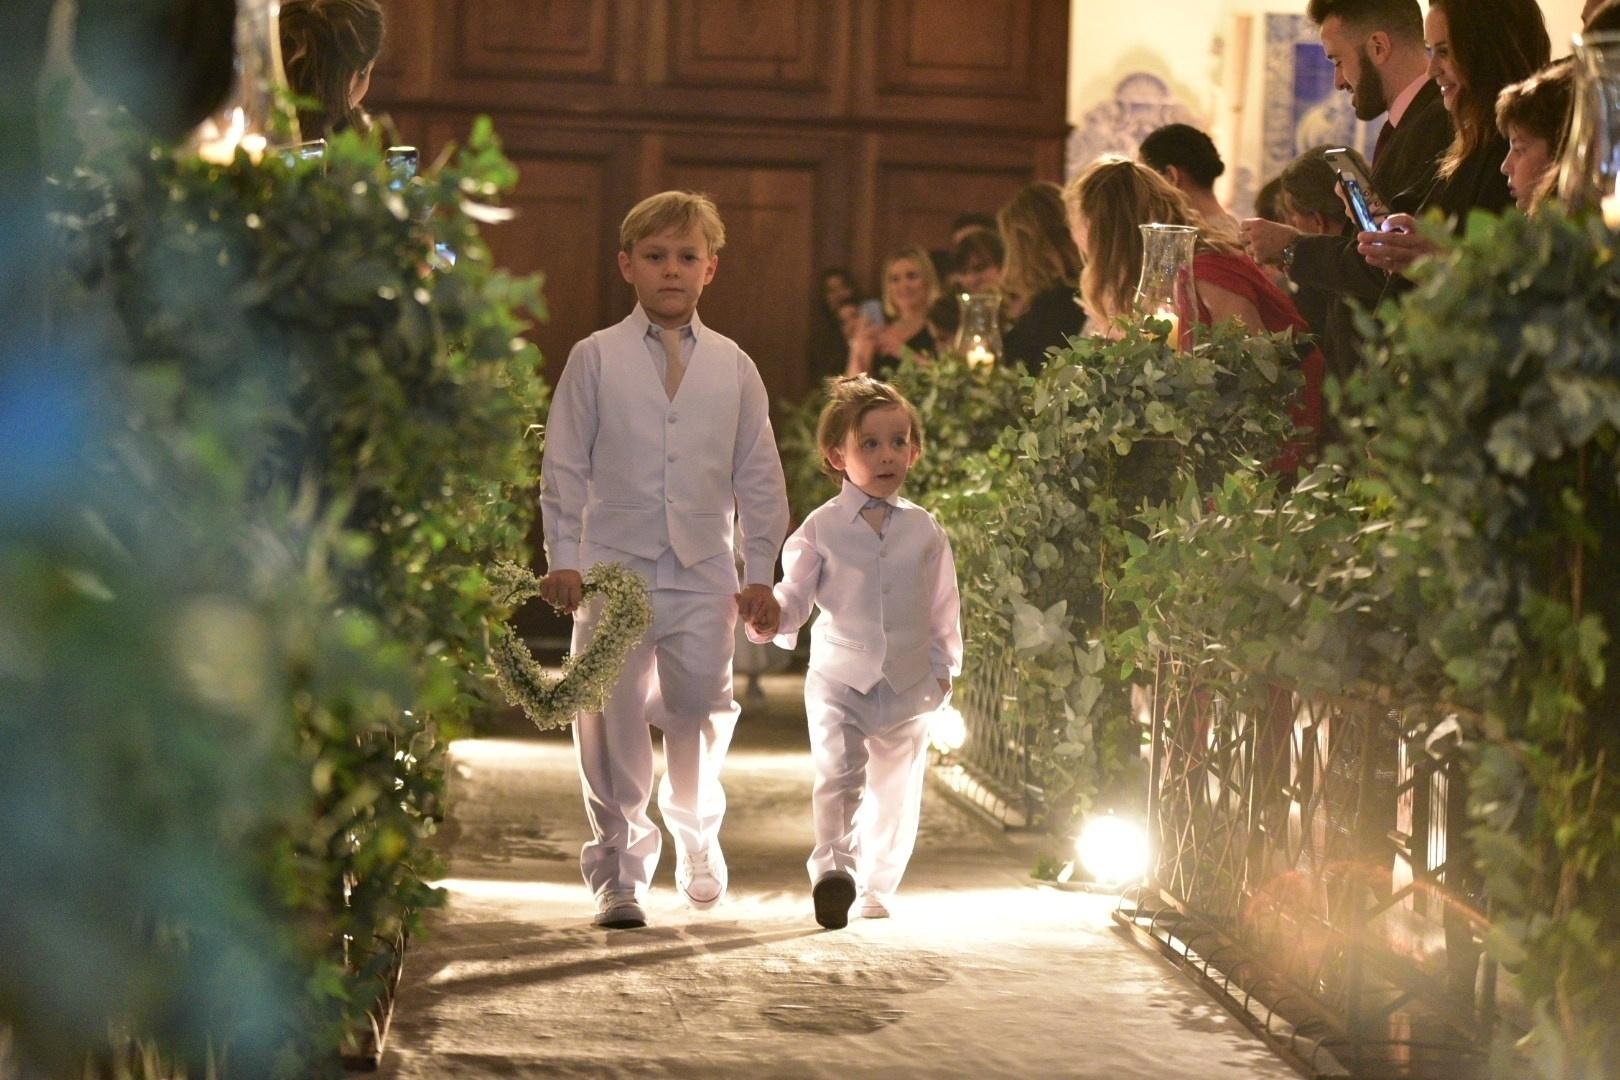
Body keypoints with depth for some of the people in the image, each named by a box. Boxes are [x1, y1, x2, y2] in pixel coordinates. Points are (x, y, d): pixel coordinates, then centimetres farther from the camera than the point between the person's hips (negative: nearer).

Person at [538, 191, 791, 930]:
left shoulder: (734, 369, 8)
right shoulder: (595, 360, 4)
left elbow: (759, 476, 11)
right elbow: (564, 466, 4)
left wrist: (759, 571, 7)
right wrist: (563, 558, -2)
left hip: (705, 577, 1)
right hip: (613, 570, -1)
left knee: (701, 717, 1)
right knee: (612, 724, -1)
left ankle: (697, 842, 27)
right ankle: (619, 869, 10)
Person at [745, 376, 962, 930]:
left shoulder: (924, 530, 5)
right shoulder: (822, 527, -1)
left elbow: (944, 607, 12)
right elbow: (796, 592, 0)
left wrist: (943, 666, 9)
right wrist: (772, 617, -20)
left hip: (908, 684, 2)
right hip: (838, 677, -2)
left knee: (895, 792, 10)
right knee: (838, 773, -21)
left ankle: (876, 889, 24)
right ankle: (832, 868, -26)